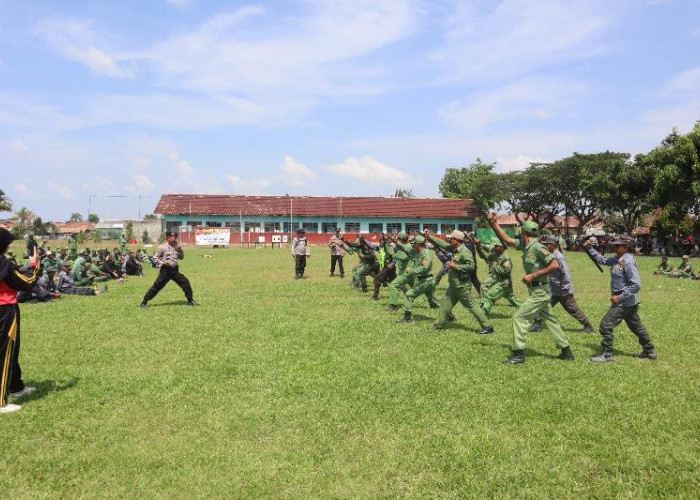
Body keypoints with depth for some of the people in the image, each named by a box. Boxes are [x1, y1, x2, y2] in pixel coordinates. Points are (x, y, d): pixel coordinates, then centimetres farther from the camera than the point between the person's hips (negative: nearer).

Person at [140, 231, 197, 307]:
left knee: (185, 282, 0)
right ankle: (144, 301, 6)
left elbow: (181, 257, 15)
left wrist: (180, 250, -1)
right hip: (165, 270, -5)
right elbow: (155, 258, -5)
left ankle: (190, 300, 11)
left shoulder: (176, 247, 10)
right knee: (157, 286, -5)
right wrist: (163, 263, -18)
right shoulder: (162, 247, -7)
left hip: (175, 270, 5)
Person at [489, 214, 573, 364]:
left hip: (539, 292, -9)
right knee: (549, 320, 16)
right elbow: (507, 239, 15)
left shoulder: (537, 247, -19)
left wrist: (533, 275, -23)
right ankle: (566, 351, 25)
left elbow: (555, 265, -25)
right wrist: (495, 225, 7)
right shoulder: (525, 245, 7)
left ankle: (518, 354, -2)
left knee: (519, 318, -7)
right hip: (538, 291, 9)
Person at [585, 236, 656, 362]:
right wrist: (589, 248, 8)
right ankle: (649, 350, 35)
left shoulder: (628, 262, -21)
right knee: (636, 326, 21)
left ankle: (607, 354, 2)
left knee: (605, 325, -7)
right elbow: (602, 260, 17)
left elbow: (636, 285, -24)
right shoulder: (618, 259, 5)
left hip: (624, 303, -10)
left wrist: (620, 297, -22)